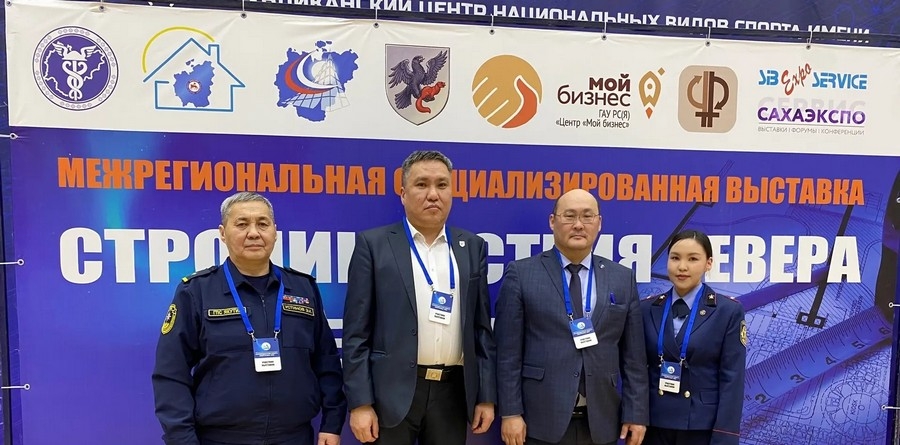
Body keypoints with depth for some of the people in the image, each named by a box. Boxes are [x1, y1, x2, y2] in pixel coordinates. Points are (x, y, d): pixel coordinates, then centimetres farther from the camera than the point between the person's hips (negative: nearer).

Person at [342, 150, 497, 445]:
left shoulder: (472, 247, 7)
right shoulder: (373, 244, -3)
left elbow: (481, 327, 8)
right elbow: (357, 331, -4)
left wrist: (487, 395, 5)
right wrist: (360, 402, -8)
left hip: (453, 390, 3)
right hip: (392, 390, -3)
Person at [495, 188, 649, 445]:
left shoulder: (623, 278, 6)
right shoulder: (521, 274, -3)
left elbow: (633, 354, 6)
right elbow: (508, 352, -5)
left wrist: (635, 414, 3)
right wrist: (510, 413, -8)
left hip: (600, 422, 3)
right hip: (540, 420, -2)